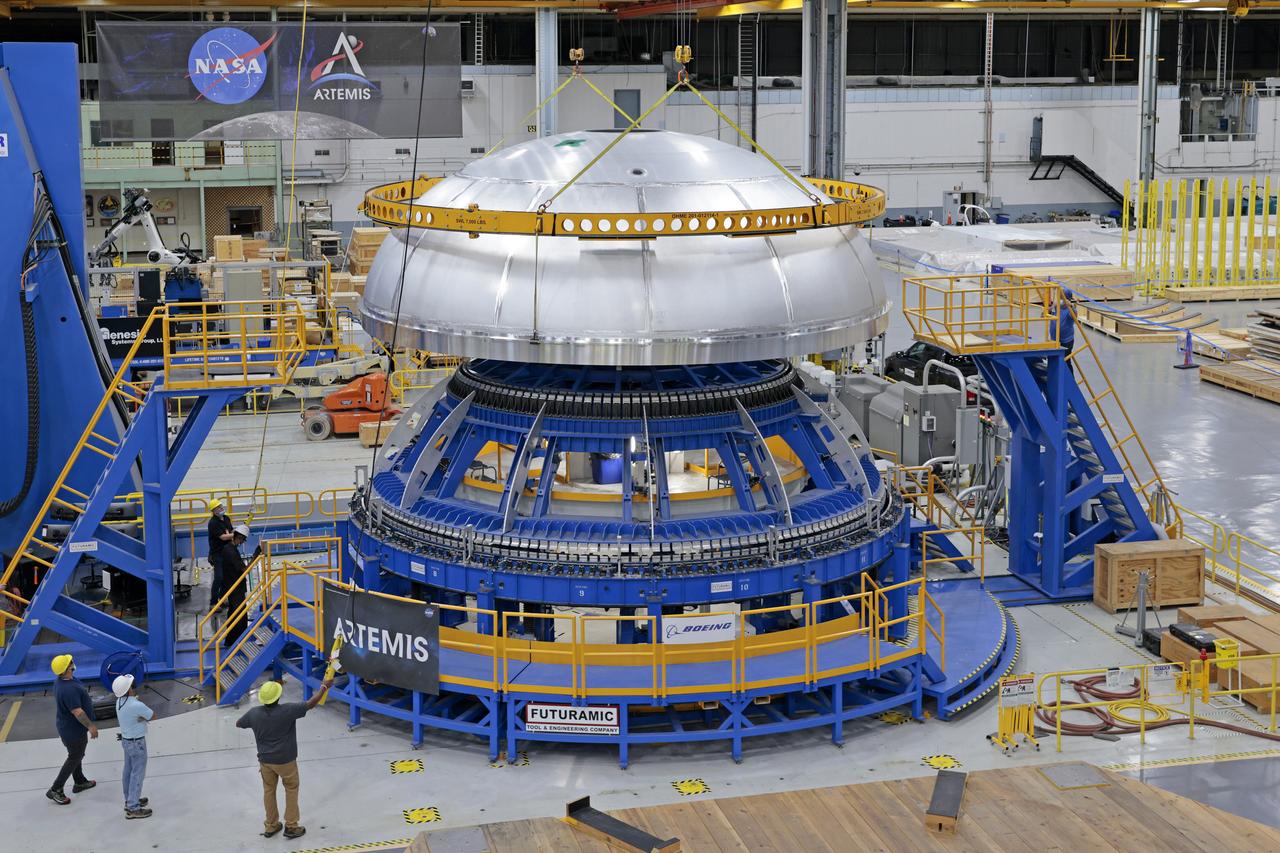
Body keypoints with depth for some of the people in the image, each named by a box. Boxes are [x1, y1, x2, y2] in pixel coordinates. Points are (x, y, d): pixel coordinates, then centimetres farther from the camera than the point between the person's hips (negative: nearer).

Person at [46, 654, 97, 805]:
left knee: (76, 755, 25)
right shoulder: (69, 689, -35)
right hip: (74, 730, -10)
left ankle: (80, 782, 41)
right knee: (74, 758, 4)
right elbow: (77, 712, -32)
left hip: (66, 724, 10)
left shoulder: (62, 681, -2)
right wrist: (90, 726, -20)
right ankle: (55, 790, 11)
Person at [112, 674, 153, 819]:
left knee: (128, 771, 19)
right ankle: (133, 809, 3)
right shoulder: (136, 706, -30)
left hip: (126, 740, 9)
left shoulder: (120, 701, -4)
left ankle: (130, 800, 33)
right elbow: (153, 715, -16)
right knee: (137, 774, 0)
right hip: (137, 743, -9)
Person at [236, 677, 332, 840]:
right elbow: (311, 704, -18)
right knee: (291, 790, 14)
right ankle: (291, 826, 18)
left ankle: (270, 826, 28)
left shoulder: (254, 713, -13)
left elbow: (238, 724, 7)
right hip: (285, 760, -3)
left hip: (265, 760, 4)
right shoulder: (287, 711, -26)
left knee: (269, 791, 18)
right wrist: (324, 687, -4)